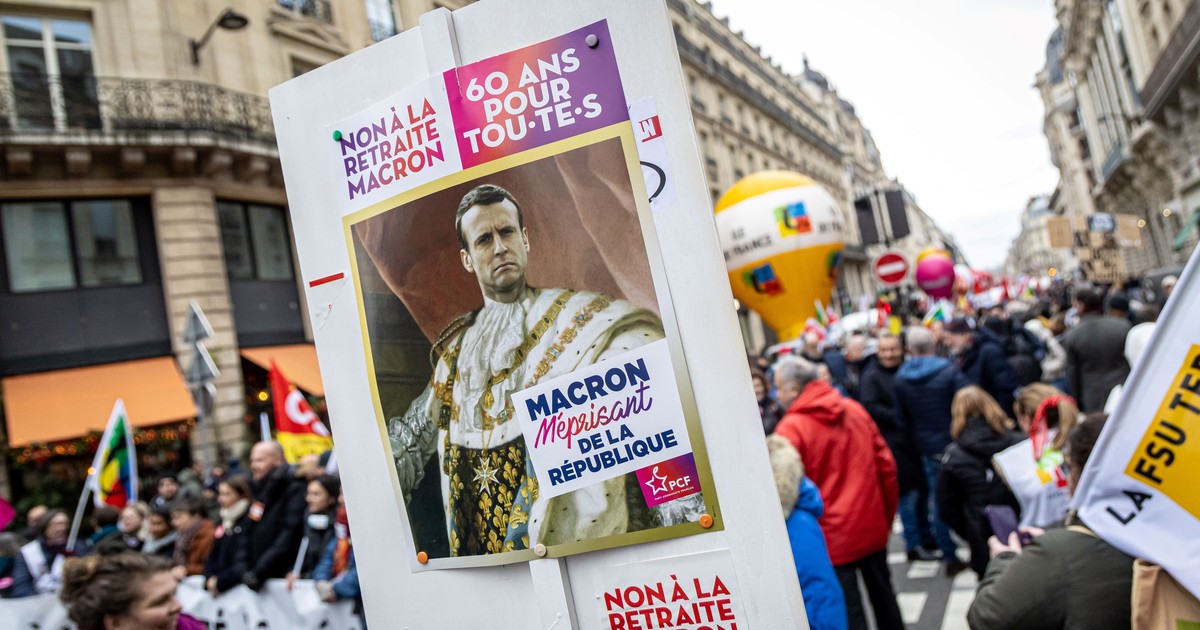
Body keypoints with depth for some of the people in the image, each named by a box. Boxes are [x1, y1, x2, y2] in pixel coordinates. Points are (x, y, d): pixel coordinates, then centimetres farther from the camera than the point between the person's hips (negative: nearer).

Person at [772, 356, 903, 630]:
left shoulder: (791, 428, -14)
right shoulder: (854, 410, 4)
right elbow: (886, 464, 7)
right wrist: (888, 514, 16)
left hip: (834, 534, -6)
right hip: (872, 525, 6)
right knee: (883, 596, 20)